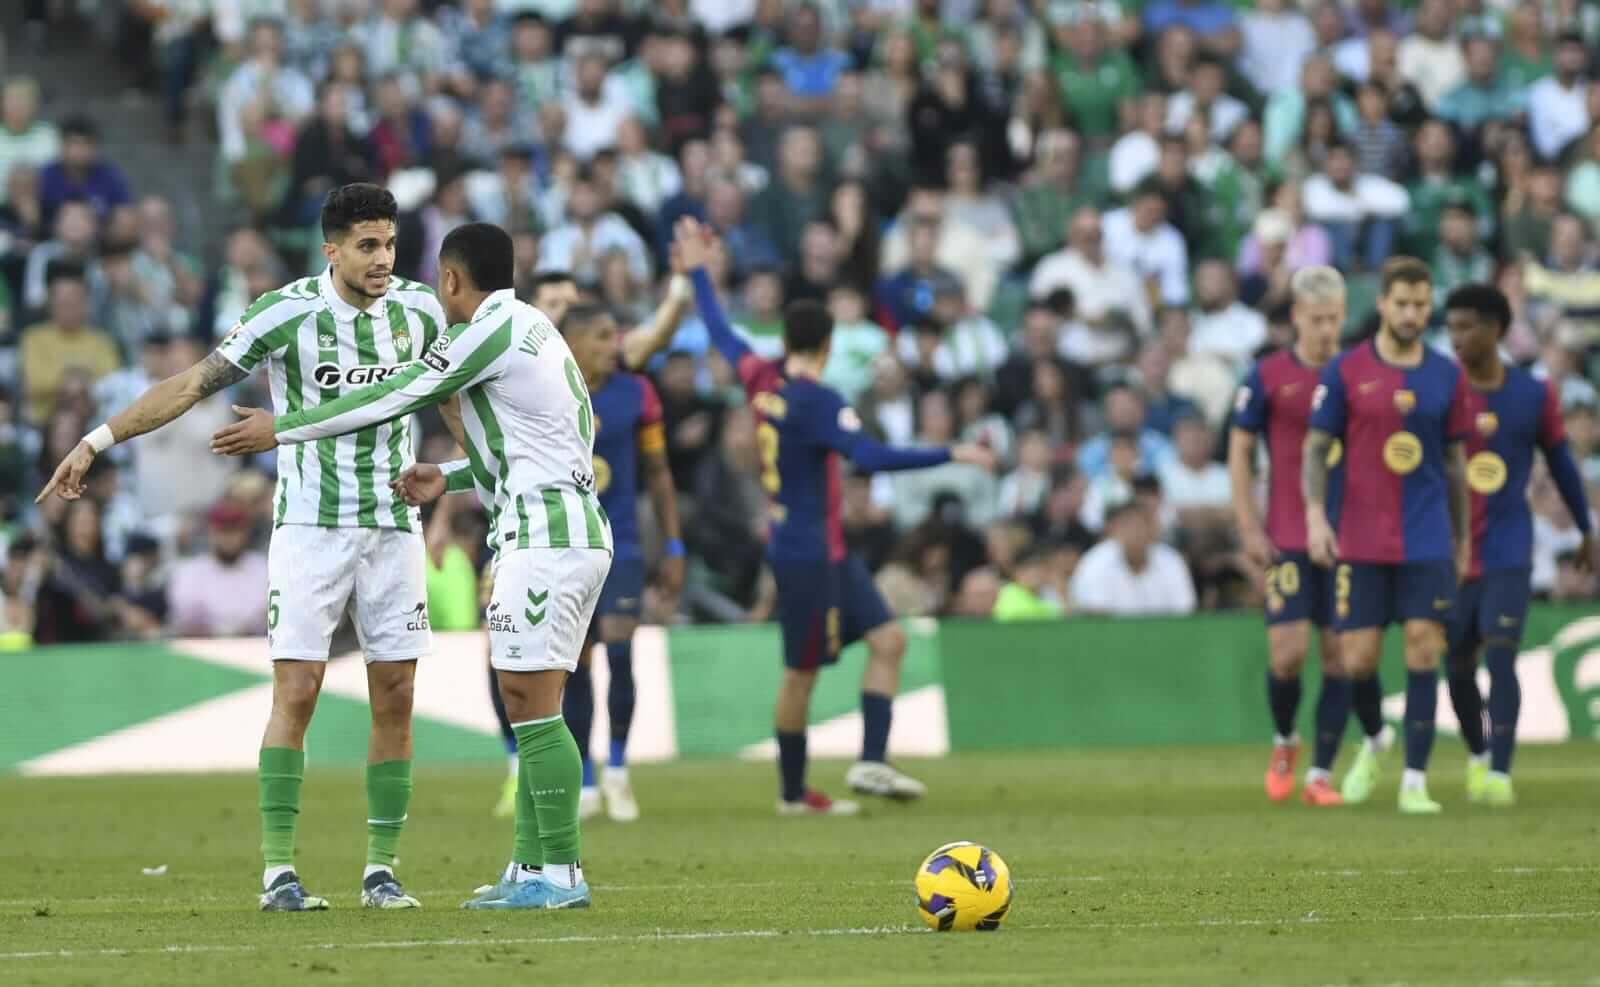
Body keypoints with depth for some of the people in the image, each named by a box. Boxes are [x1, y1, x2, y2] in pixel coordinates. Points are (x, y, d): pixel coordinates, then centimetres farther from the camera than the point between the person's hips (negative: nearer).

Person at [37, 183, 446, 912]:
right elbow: (196, 383, -9)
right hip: (310, 525, -4)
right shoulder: (287, 313, -10)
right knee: (296, 690, -9)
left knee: (395, 697, 1)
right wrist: (99, 440, -14)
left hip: (392, 526, 4)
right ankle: (278, 871, -7)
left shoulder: (418, 309, 2)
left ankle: (381, 869, 8)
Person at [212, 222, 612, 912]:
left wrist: (281, 430, 3)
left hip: (543, 535, -10)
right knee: (531, 710, 10)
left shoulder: (490, 331, -9)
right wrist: (449, 478, 26)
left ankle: (561, 872, -11)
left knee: (531, 707, -9)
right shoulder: (533, 329, 20)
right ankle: (530, 867, 9)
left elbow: (392, 397, -5)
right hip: (578, 530, 10)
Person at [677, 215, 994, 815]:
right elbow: (869, 457, -30)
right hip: (807, 555, -9)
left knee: (888, 640, 3)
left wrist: (698, 273, 33)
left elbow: (721, 333, 20)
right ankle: (793, 794, 11)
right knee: (802, 671, 2)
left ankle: (872, 762, -3)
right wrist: (951, 455, -29)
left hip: (829, 551, 9)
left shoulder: (761, 379, 3)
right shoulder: (816, 401, -19)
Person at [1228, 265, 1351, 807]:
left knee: (1339, 655, -1)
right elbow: (1239, 450, 3)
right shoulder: (1268, 376, -1)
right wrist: (1249, 528, -3)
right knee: (1288, 651, -8)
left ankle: (1319, 774, 6)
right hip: (1288, 539, -2)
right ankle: (1284, 742, 20)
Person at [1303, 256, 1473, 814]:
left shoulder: (1447, 376, 6)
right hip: (1361, 543, -1)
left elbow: (1454, 461, 13)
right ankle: (1374, 742, 30)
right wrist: (1316, 516, -11)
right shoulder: (1346, 372, 0)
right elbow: (1316, 448, 2)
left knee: (1423, 650, -8)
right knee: (1358, 659, -1)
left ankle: (1415, 783, -4)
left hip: (1428, 541, 1)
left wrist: (1463, 538, 15)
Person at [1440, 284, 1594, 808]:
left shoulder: (1534, 395, -1)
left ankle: (1500, 773, -18)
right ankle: (1477, 755, 32)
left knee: (1501, 657, -15)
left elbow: (1562, 464, 11)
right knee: (1459, 665, 8)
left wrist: (1587, 532, 19)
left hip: (1509, 551, -2)